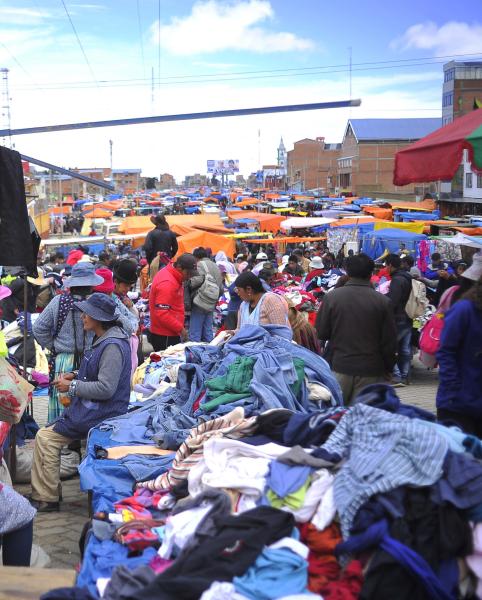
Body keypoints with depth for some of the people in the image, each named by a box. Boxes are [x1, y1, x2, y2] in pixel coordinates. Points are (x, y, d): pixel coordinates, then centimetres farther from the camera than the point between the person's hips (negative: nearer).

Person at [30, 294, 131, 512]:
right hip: (91, 408, 11)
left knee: (45, 437, -12)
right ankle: (42, 495, 11)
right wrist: (75, 376, 10)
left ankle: (47, 498, -2)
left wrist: (72, 386, -15)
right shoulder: (102, 339, 13)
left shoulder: (112, 346, -21)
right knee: (43, 436, 8)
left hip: (100, 414, -11)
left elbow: (105, 388, -25)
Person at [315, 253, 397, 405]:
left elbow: (320, 333, -1)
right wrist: (388, 368, 12)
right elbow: (390, 341, -2)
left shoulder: (331, 297, -5)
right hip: (371, 370, -1)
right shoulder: (383, 301, -6)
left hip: (340, 366, 1)